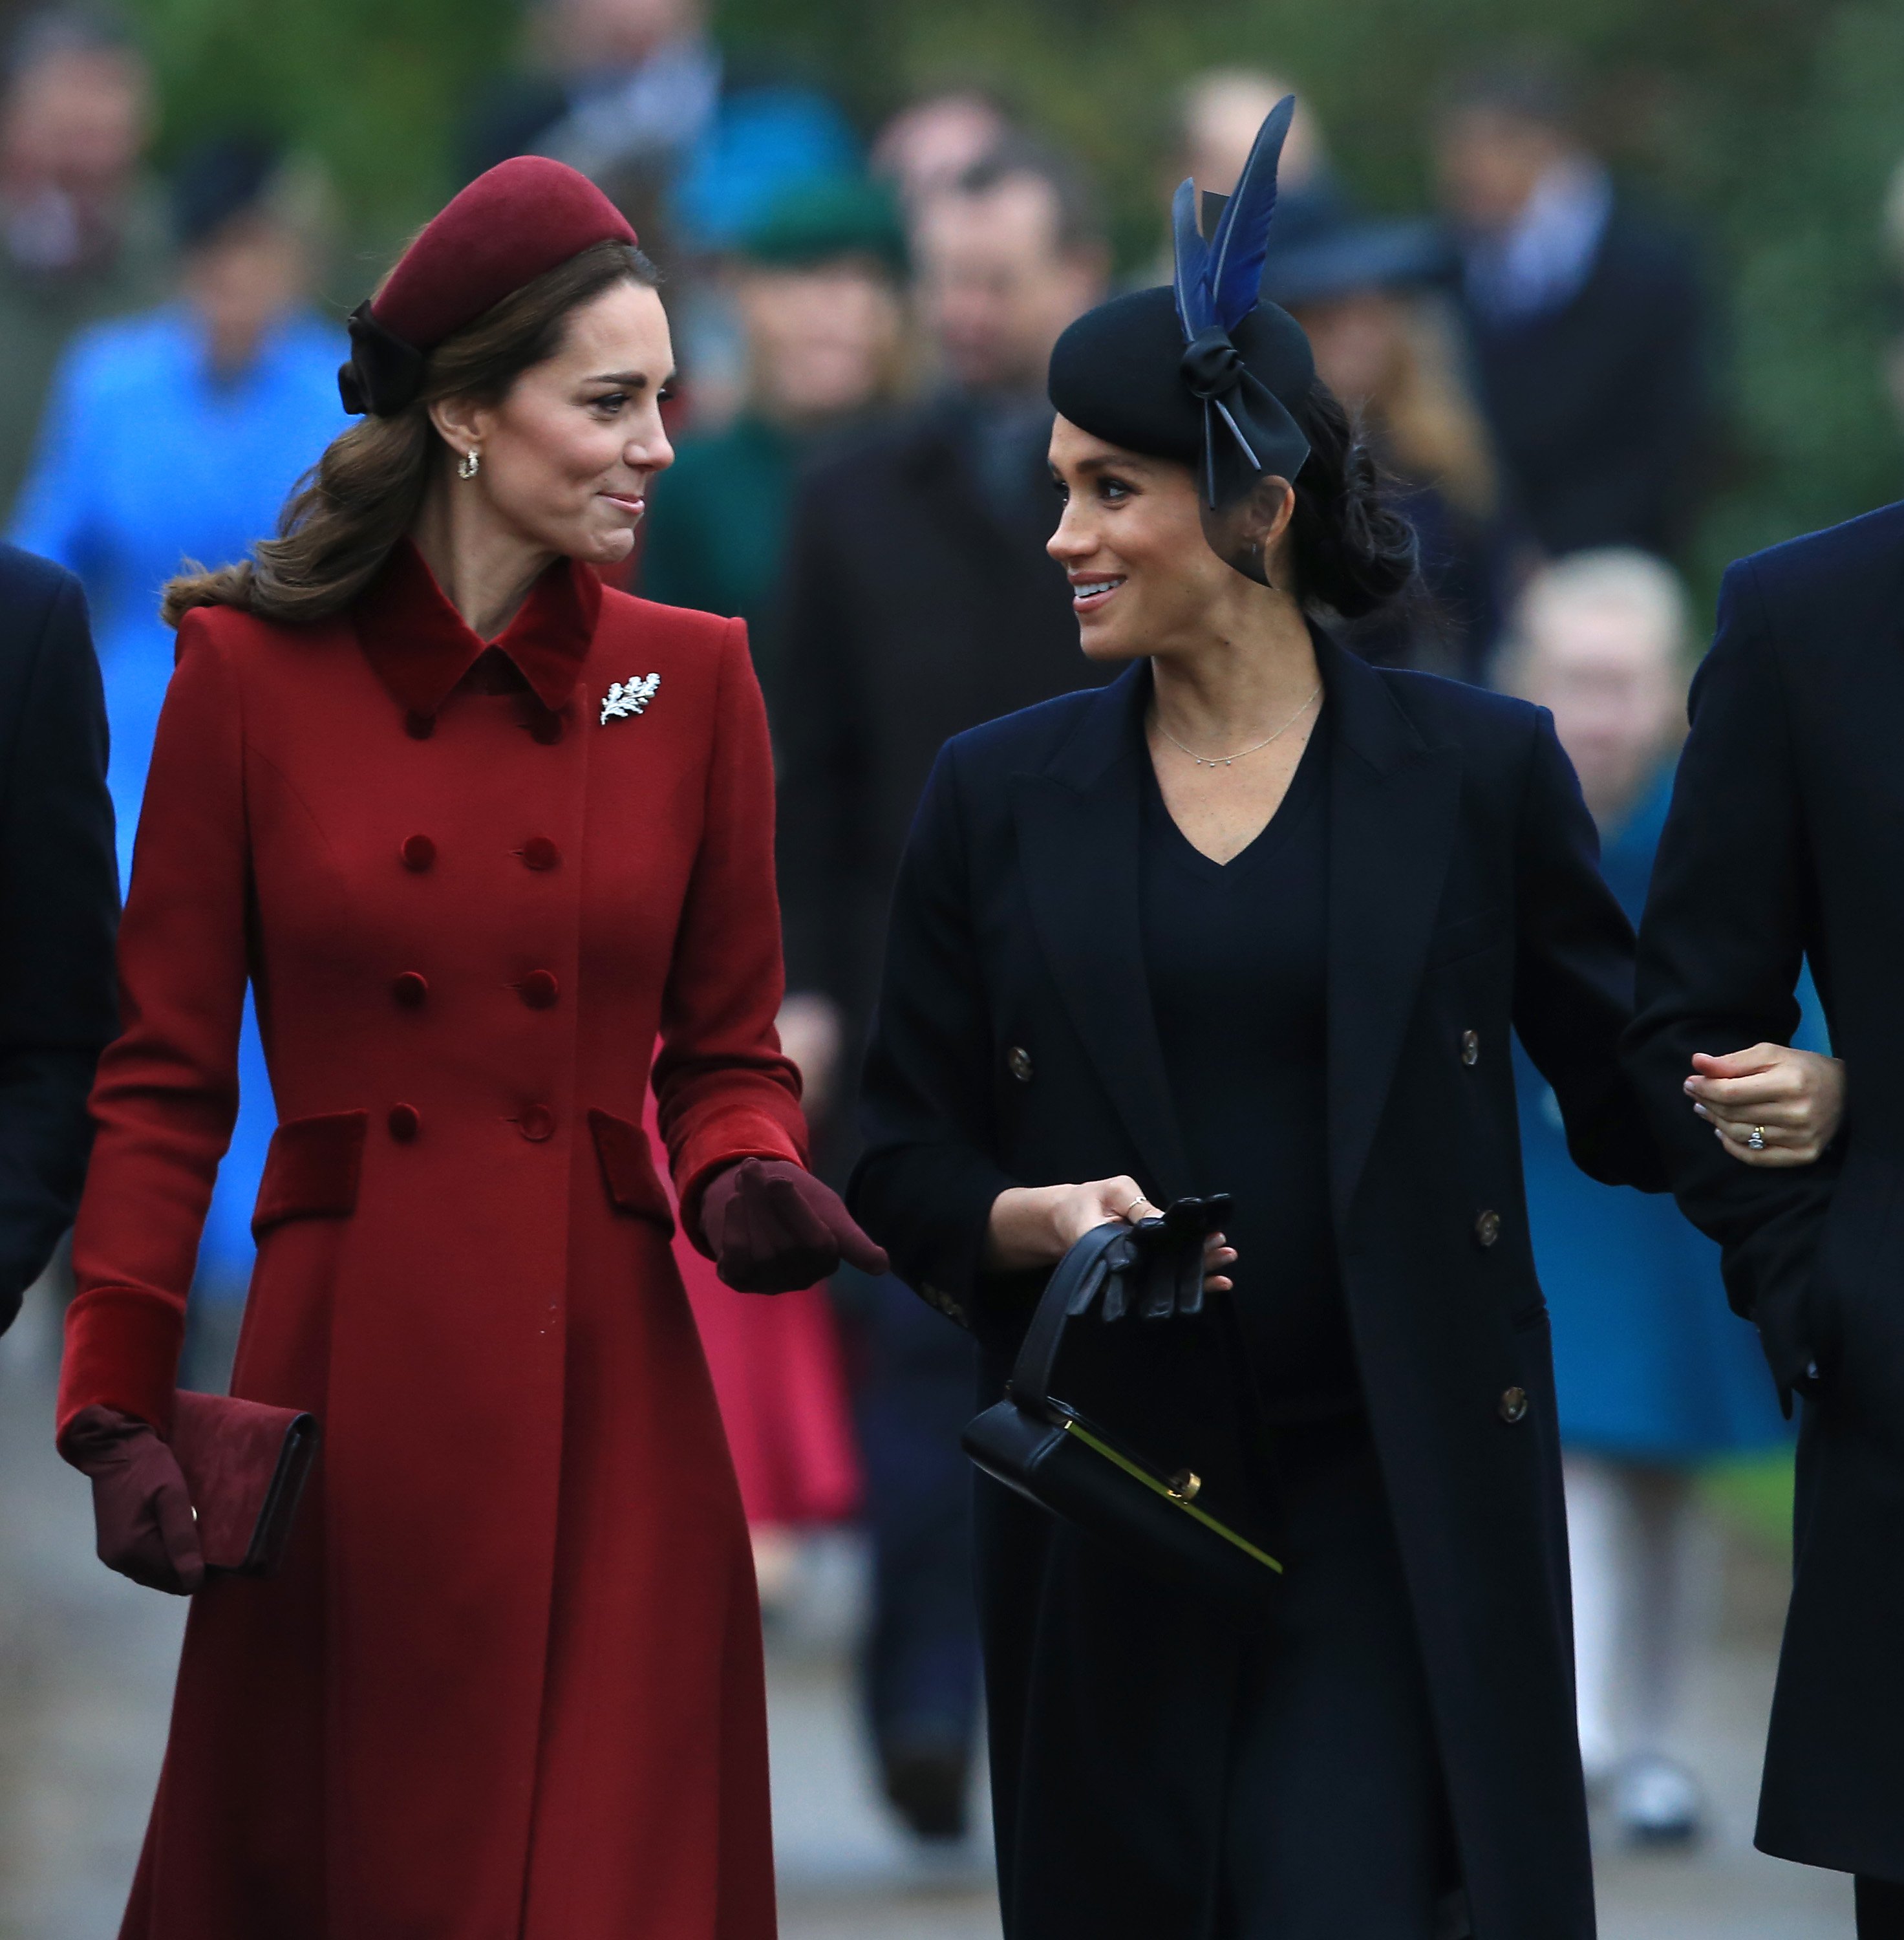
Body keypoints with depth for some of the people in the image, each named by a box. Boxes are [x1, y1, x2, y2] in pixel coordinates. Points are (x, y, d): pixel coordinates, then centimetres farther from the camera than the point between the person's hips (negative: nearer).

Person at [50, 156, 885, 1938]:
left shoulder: (690, 681, 6)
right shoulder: (253, 673, -1)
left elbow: (726, 1051, 12)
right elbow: (164, 1076, 1)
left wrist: (745, 1181, -10)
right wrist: (119, 1411, -5)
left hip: (605, 1385, 2)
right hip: (347, 1381, -1)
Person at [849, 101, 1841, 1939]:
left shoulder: (1475, 772, 1)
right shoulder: (997, 800, 6)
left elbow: (1629, 1096, 4)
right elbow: (904, 1167, 9)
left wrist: (1812, 1084, -16)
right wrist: (1042, 1218, -12)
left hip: (1398, 1511, -2)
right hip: (1108, 1523, 3)